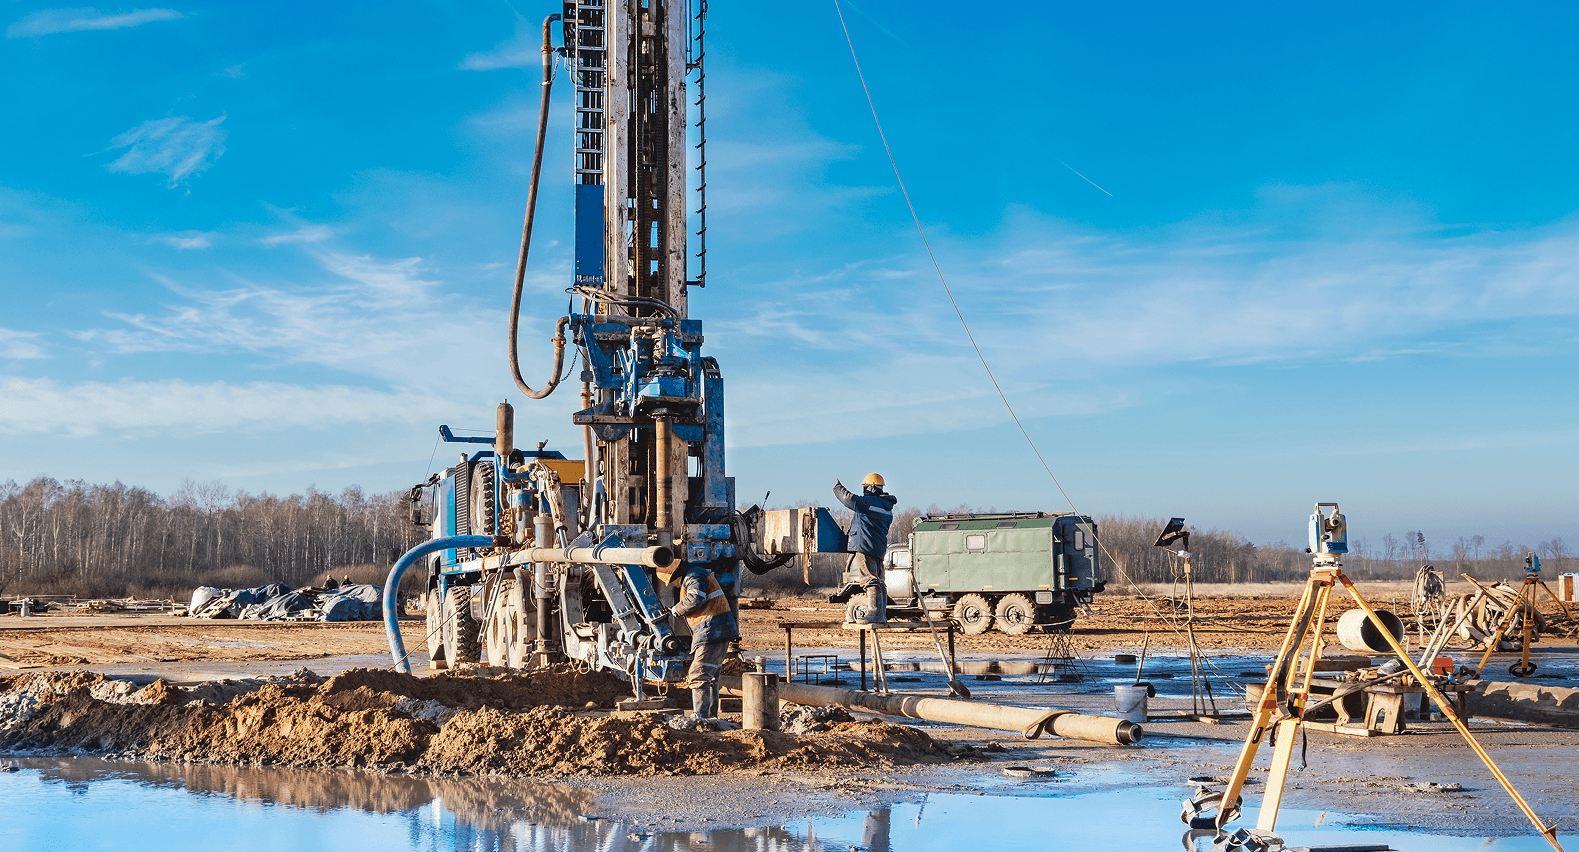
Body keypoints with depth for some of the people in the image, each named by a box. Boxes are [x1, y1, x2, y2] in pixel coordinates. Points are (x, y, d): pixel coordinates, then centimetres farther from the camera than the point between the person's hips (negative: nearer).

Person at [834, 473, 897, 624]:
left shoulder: (870, 502, -11)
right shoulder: (887, 508, 19)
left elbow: (850, 499, -20)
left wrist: (838, 487, -2)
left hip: (865, 547, -10)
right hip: (879, 549, 10)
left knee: (871, 581, -13)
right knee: (878, 582, 12)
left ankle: (875, 615, -19)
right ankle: (882, 615, 14)